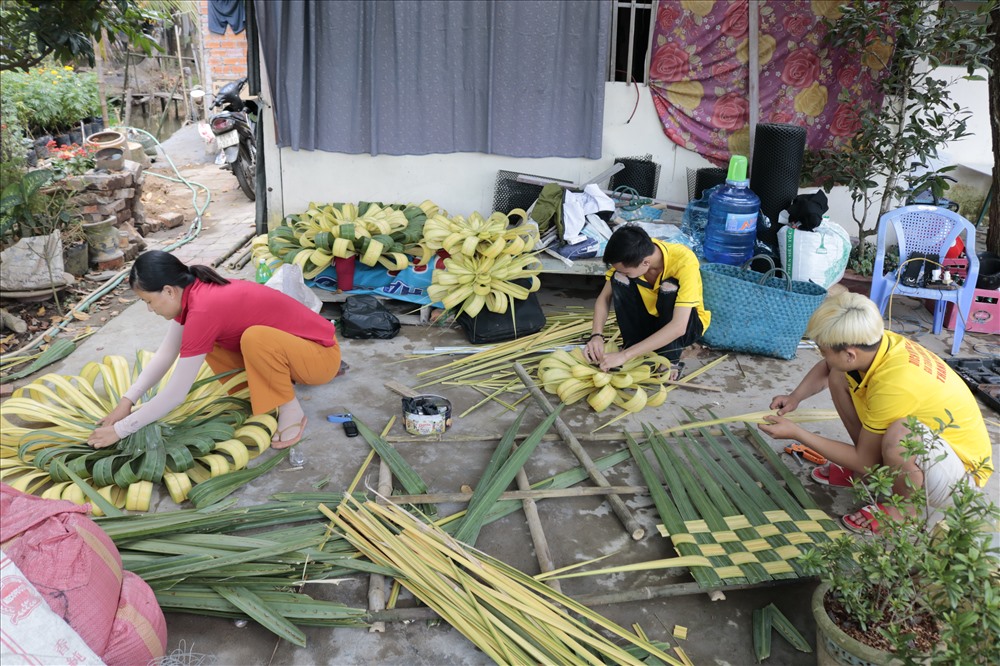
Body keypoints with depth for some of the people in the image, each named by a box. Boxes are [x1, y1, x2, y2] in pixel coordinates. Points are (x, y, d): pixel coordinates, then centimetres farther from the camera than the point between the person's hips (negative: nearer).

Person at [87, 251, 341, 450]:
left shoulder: (203, 309, -29)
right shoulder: (192, 292, -3)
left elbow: (175, 394, -24)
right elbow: (165, 354, 6)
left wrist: (120, 429, -14)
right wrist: (127, 401, 0)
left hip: (320, 354, -8)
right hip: (289, 344, 9)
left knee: (256, 338, -35)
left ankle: (291, 411, -11)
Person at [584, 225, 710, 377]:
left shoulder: (684, 261, -34)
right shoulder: (631, 256, -21)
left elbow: (678, 327, -40)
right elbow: (604, 297, -10)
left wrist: (625, 355, -42)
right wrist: (597, 335, -29)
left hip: (686, 324, -4)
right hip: (650, 319, 4)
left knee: (670, 288, -34)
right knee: (619, 279, -22)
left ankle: (669, 361, -16)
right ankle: (633, 346, -8)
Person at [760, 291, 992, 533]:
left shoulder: (893, 385, -36)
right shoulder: (875, 341, -15)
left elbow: (864, 461, -22)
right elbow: (824, 368, 10)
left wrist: (796, 433, -18)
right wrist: (795, 397, -7)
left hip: (962, 470, -8)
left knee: (900, 435, -41)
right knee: (839, 377, 0)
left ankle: (903, 507, -9)